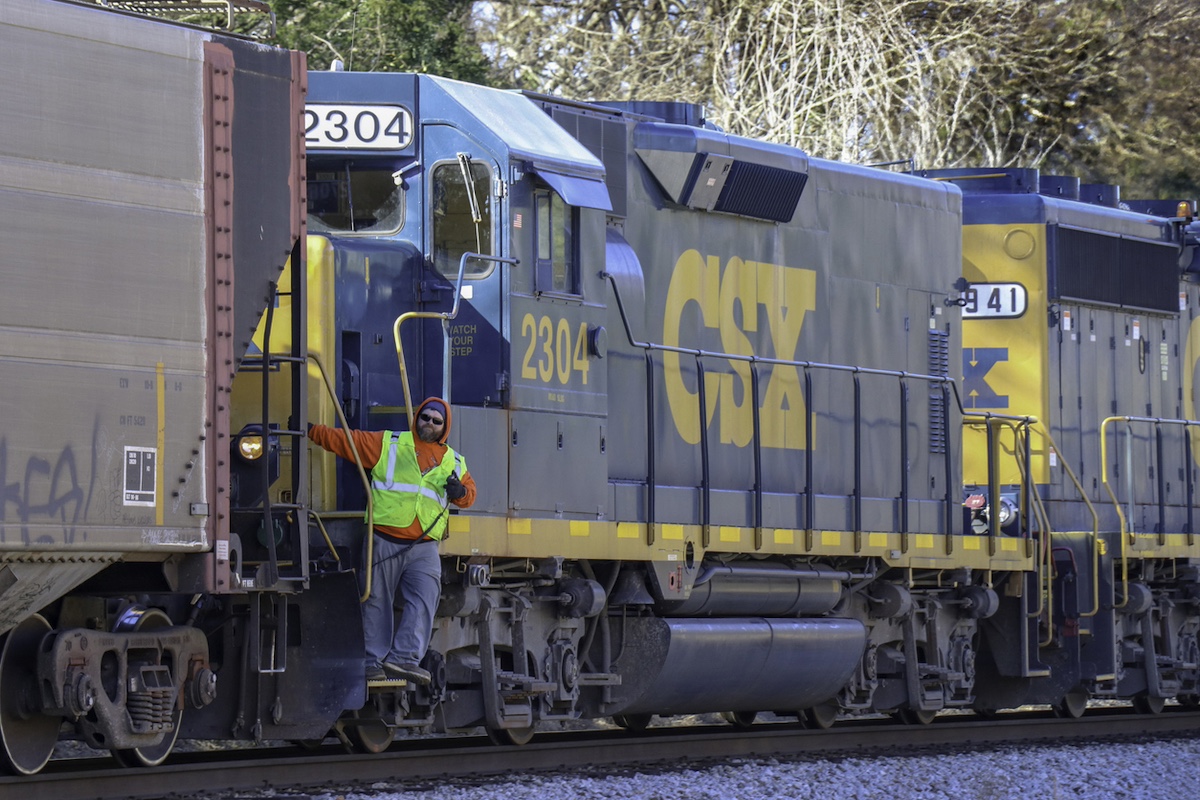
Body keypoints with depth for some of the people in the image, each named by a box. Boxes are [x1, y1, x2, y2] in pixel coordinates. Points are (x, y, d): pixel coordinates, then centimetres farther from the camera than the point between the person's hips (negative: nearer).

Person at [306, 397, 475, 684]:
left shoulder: (453, 461, 18)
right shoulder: (388, 444, 9)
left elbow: (469, 492, 25)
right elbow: (346, 440, 10)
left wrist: (460, 492, 1)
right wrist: (311, 430, 4)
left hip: (424, 546, 2)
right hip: (384, 539, -2)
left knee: (424, 600, -16)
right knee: (377, 602, -1)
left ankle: (405, 658, -21)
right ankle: (374, 662, 3)